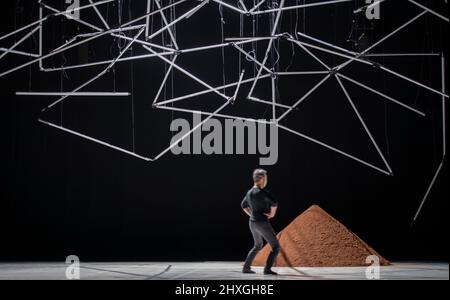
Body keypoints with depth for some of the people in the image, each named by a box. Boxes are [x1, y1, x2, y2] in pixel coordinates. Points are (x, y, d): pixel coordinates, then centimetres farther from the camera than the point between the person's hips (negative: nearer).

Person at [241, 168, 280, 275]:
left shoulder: (249, 192, 9)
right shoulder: (262, 192, -18)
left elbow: (243, 205, 26)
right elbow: (274, 203, -29)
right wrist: (272, 214, -11)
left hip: (252, 223, 9)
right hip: (263, 224, -9)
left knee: (258, 245, 28)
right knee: (276, 247, 0)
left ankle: (246, 267, 25)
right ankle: (267, 269, -10)